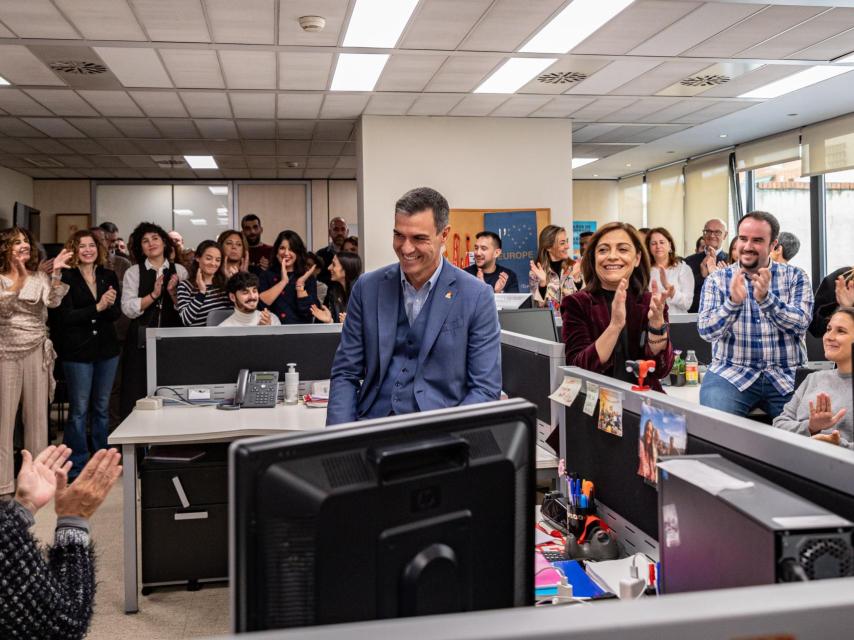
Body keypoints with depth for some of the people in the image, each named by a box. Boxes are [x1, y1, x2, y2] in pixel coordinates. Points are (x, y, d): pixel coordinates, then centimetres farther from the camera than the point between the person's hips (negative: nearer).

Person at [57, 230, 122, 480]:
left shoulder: (109, 276, 6)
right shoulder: (66, 277, -6)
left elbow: (116, 313, 1)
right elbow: (66, 316, -13)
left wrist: (110, 305, -20)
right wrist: (98, 307, -21)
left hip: (107, 349, 4)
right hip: (77, 351, -4)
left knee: (102, 407, 13)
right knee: (79, 409, 2)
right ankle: (76, 466, 13)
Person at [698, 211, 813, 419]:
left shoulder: (795, 276, 7)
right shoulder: (717, 279, 5)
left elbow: (801, 324, -7)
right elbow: (706, 332, -5)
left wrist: (765, 298, -22)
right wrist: (733, 301, -23)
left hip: (787, 377, 2)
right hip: (731, 374, -1)